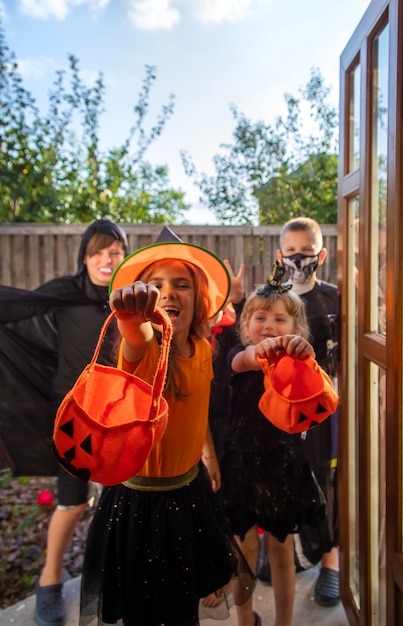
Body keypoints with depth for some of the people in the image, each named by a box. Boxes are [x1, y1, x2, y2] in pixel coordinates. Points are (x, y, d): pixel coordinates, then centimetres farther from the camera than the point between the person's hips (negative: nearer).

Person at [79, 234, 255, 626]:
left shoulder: (202, 349, -5)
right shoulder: (144, 349, -23)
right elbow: (136, 337, -49)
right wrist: (132, 312, -71)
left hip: (190, 488, 5)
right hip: (139, 500, -5)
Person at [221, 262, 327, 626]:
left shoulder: (296, 360, -4)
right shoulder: (240, 355, -6)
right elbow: (242, 361, -31)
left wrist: (304, 354, -48)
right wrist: (259, 351, -56)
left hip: (284, 463, 1)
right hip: (242, 461, 0)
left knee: (282, 550, 14)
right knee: (245, 549, 13)